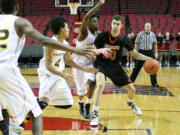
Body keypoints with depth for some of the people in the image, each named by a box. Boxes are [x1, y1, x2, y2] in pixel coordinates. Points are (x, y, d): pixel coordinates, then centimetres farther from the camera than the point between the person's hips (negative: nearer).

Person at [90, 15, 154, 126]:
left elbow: (135, 54, 0)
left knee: (132, 89, 7)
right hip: (101, 64, -3)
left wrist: (149, 59, -15)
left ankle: (131, 103, 44)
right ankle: (95, 114, -23)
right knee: (100, 84, -34)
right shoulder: (103, 36, -16)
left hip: (115, 66, 3)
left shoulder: (124, 39, -10)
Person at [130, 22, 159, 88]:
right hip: (141, 52, -2)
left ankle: (154, 83, 2)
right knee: (137, 67, 7)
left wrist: (156, 52, 5)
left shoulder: (153, 34, 2)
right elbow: (136, 43, -2)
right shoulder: (140, 34, -7)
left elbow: (155, 44, 10)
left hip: (150, 52, 2)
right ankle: (131, 79, 25)